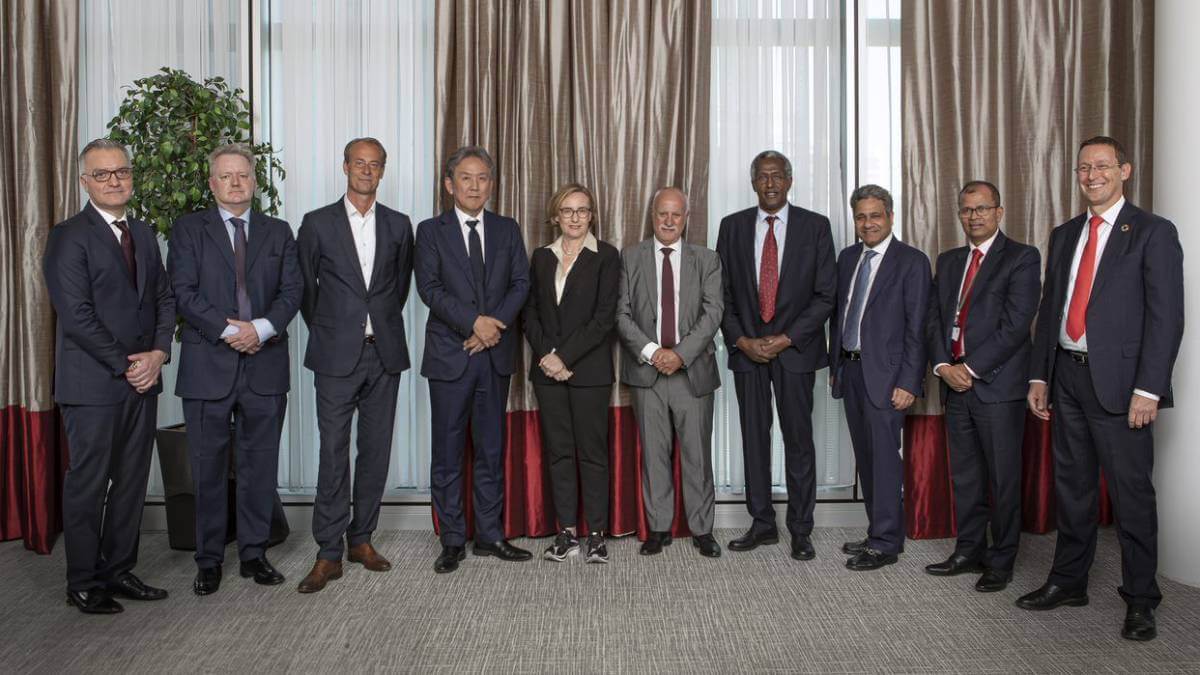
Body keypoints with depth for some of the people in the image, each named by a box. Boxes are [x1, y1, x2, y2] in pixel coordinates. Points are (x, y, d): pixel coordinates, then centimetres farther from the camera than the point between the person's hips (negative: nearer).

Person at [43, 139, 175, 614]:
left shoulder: (143, 233, 14)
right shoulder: (68, 236, -7)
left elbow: (164, 297, 13)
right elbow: (76, 314, -14)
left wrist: (159, 352, -3)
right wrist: (124, 364, -13)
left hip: (142, 378, 6)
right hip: (93, 383, -6)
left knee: (131, 481, 11)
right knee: (88, 484, 3)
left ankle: (119, 571, 23)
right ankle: (83, 584, 15)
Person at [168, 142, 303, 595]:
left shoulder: (278, 232, 12)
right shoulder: (188, 230, 6)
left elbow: (292, 290, 3)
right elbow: (185, 292, -5)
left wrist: (262, 328, -13)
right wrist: (228, 330, -15)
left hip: (265, 364, 2)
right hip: (208, 366, -2)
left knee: (260, 465, 7)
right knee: (208, 468, 5)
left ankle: (254, 553, 19)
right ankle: (209, 561, 16)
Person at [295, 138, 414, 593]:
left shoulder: (398, 225, 8)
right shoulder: (318, 223, 1)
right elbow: (303, 285, 8)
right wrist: (324, 329, 8)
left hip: (385, 353, 3)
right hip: (337, 355, -3)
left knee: (376, 450, 7)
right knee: (333, 453, -3)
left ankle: (362, 538, 20)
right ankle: (329, 553, 4)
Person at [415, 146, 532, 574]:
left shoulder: (508, 230, 11)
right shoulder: (431, 231, 3)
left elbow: (521, 283, 3)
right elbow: (429, 288, -8)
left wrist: (496, 325, -12)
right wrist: (474, 323, -17)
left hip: (496, 353, 3)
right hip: (450, 355, -2)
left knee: (492, 449, 9)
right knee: (448, 451, 3)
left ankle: (489, 535, 19)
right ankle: (453, 541, 13)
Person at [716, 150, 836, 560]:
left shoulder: (815, 227, 0)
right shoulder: (732, 227, 6)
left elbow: (825, 294, -3)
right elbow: (722, 292, 5)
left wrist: (786, 339, -11)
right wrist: (741, 340, -7)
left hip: (795, 349, -2)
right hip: (746, 348, 2)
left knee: (798, 440, 3)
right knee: (754, 438, 8)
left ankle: (800, 530, 14)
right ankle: (762, 524, 19)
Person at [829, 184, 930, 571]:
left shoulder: (911, 262, -7)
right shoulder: (848, 258, 13)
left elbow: (917, 328, -11)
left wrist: (908, 382, -15)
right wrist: (835, 365, 12)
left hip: (884, 374, -6)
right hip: (850, 369, 7)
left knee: (884, 457, -4)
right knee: (865, 457, 12)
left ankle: (885, 544, 5)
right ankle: (879, 533, 23)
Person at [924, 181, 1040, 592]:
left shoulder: (1022, 258, -3)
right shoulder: (948, 261, 16)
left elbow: (1016, 323, -13)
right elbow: (933, 318, 11)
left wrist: (971, 367, -15)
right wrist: (943, 365, -5)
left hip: (997, 384, -6)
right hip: (956, 383, 6)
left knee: (1003, 479, 2)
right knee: (964, 476, 12)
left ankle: (1000, 562, 13)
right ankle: (969, 552, 24)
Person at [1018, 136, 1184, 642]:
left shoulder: (1153, 233, -3)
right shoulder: (1064, 235, 14)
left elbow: (1165, 317, -9)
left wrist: (1148, 390, -16)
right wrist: (1039, 376, 10)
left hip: (1119, 381, -5)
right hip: (1068, 376, 6)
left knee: (1131, 493, 2)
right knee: (1072, 487, 14)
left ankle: (1140, 600, 15)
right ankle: (1068, 582, 27)